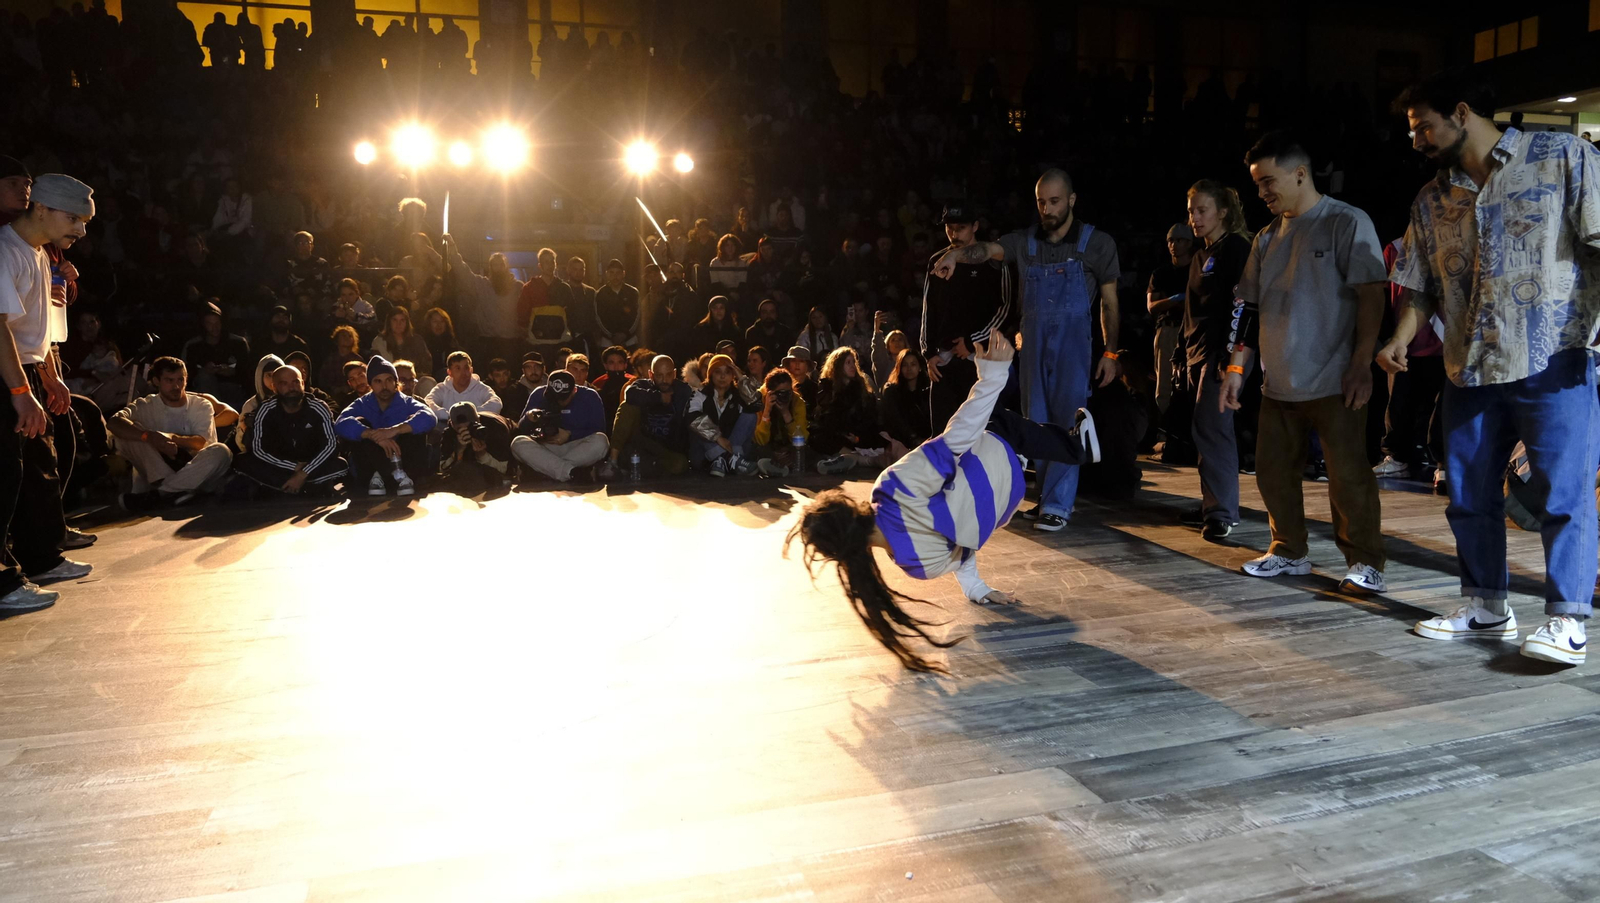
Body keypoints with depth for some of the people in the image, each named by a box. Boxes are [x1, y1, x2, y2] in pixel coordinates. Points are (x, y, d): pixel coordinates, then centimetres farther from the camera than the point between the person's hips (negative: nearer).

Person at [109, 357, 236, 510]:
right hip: (157, 475, 0)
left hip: (194, 474, 0)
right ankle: (173, 491, -34)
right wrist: (149, 436, -35)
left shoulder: (201, 405, 5)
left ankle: (155, 495, -34)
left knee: (221, 451, -30)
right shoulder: (146, 406, 3)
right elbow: (113, 422, -18)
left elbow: (200, 443, -12)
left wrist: (171, 437, -32)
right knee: (130, 433, -18)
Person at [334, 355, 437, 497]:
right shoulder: (362, 405, 2)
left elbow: (429, 418, -23)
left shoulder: (407, 403, 0)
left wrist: (395, 430, -37)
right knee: (359, 424, -16)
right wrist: (374, 435, -36)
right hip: (369, 472, 1)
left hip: (406, 466, 0)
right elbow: (341, 424, -21)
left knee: (414, 424, -18)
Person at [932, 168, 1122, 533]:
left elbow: (1109, 303, 2)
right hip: (1033, 342, 4)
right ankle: (1047, 496, 20)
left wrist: (1111, 353, -2)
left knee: (1066, 420, -6)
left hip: (1073, 342, -3)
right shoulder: (1025, 242, 4)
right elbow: (989, 249, -16)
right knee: (1037, 422, 8)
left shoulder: (1097, 243, -2)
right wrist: (957, 253, -37)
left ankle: (1058, 504, -1)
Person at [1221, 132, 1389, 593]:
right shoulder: (1267, 238, 14)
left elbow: (1370, 294, -10)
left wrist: (1362, 363, -17)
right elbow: (1250, 306, 16)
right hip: (1279, 382, 7)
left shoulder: (1347, 222, -5)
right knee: (1272, 470, 10)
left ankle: (1365, 563, 8)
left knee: (1348, 475, -3)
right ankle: (1289, 552, 24)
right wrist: (1237, 366, 10)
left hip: (1334, 382, -6)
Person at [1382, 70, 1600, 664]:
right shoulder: (1431, 201, 13)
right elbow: (1420, 286, 15)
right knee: (1468, 495, 10)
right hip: (1469, 371, 6)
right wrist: (1400, 341, -2)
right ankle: (1484, 607, 22)